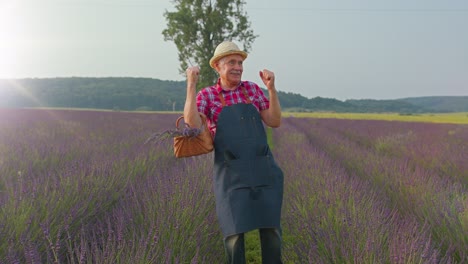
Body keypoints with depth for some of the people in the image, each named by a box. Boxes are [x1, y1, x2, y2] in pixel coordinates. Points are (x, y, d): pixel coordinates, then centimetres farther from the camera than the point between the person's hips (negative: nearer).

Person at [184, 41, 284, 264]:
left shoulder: (252, 89, 11)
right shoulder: (206, 95, 4)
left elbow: (275, 122, 5)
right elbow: (192, 125, -14)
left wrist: (271, 87, -7)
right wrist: (191, 84, -15)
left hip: (263, 169, 3)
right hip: (231, 173, -2)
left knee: (271, 226, 1)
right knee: (234, 230, -6)